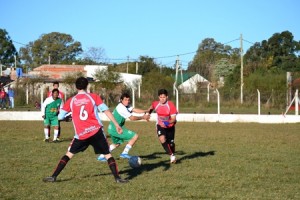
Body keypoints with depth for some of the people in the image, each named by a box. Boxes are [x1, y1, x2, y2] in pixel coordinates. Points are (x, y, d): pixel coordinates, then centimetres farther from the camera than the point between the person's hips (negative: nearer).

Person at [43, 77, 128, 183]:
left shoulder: (71, 101, 7)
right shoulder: (94, 97, 3)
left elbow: (60, 117, 8)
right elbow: (106, 111, 0)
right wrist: (117, 125, 4)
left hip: (81, 134, 1)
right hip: (96, 131, -1)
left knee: (69, 154, 16)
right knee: (108, 154, 10)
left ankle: (53, 176, 9)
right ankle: (117, 178, -1)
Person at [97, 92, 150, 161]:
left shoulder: (126, 105, 8)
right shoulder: (121, 108, -21)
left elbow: (135, 110, -5)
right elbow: (132, 118, -21)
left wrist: (145, 111, -17)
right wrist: (143, 117, -12)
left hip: (112, 128, 10)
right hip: (116, 129, -10)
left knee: (117, 143, 31)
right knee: (135, 136, -11)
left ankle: (101, 156, 32)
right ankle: (124, 153, -7)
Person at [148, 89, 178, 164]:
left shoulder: (171, 105, -22)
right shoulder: (155, 104, -14)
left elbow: (173, 119, -23)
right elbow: (151, 108, 13)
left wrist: (168, 122, -41)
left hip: (170, 126, -1)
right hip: (160, 125, 1)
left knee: (171, 143, 9)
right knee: (162, 139, -27)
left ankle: (173, 154, 41)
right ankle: (171, 155, -15)